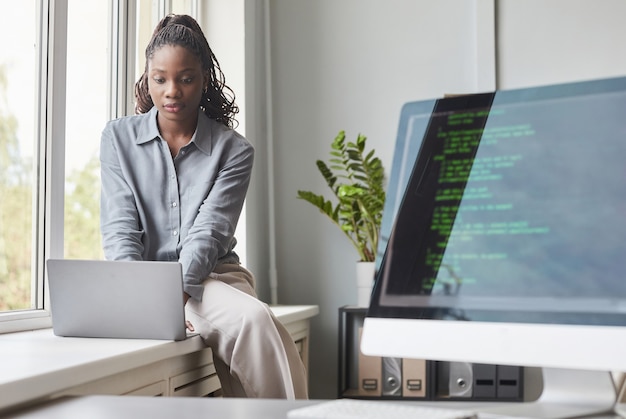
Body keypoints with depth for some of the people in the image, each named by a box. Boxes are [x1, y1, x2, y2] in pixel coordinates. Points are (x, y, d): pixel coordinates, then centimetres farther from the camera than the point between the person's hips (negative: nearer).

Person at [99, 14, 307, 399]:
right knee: (254, 317, -30)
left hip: (212, 278, 2)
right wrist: (140, 298, -19)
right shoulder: (118, 138, 8)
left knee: (255, 319, -33)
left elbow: (208, 233, -8)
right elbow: (120, 229, -2)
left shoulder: (234, 150, 4)